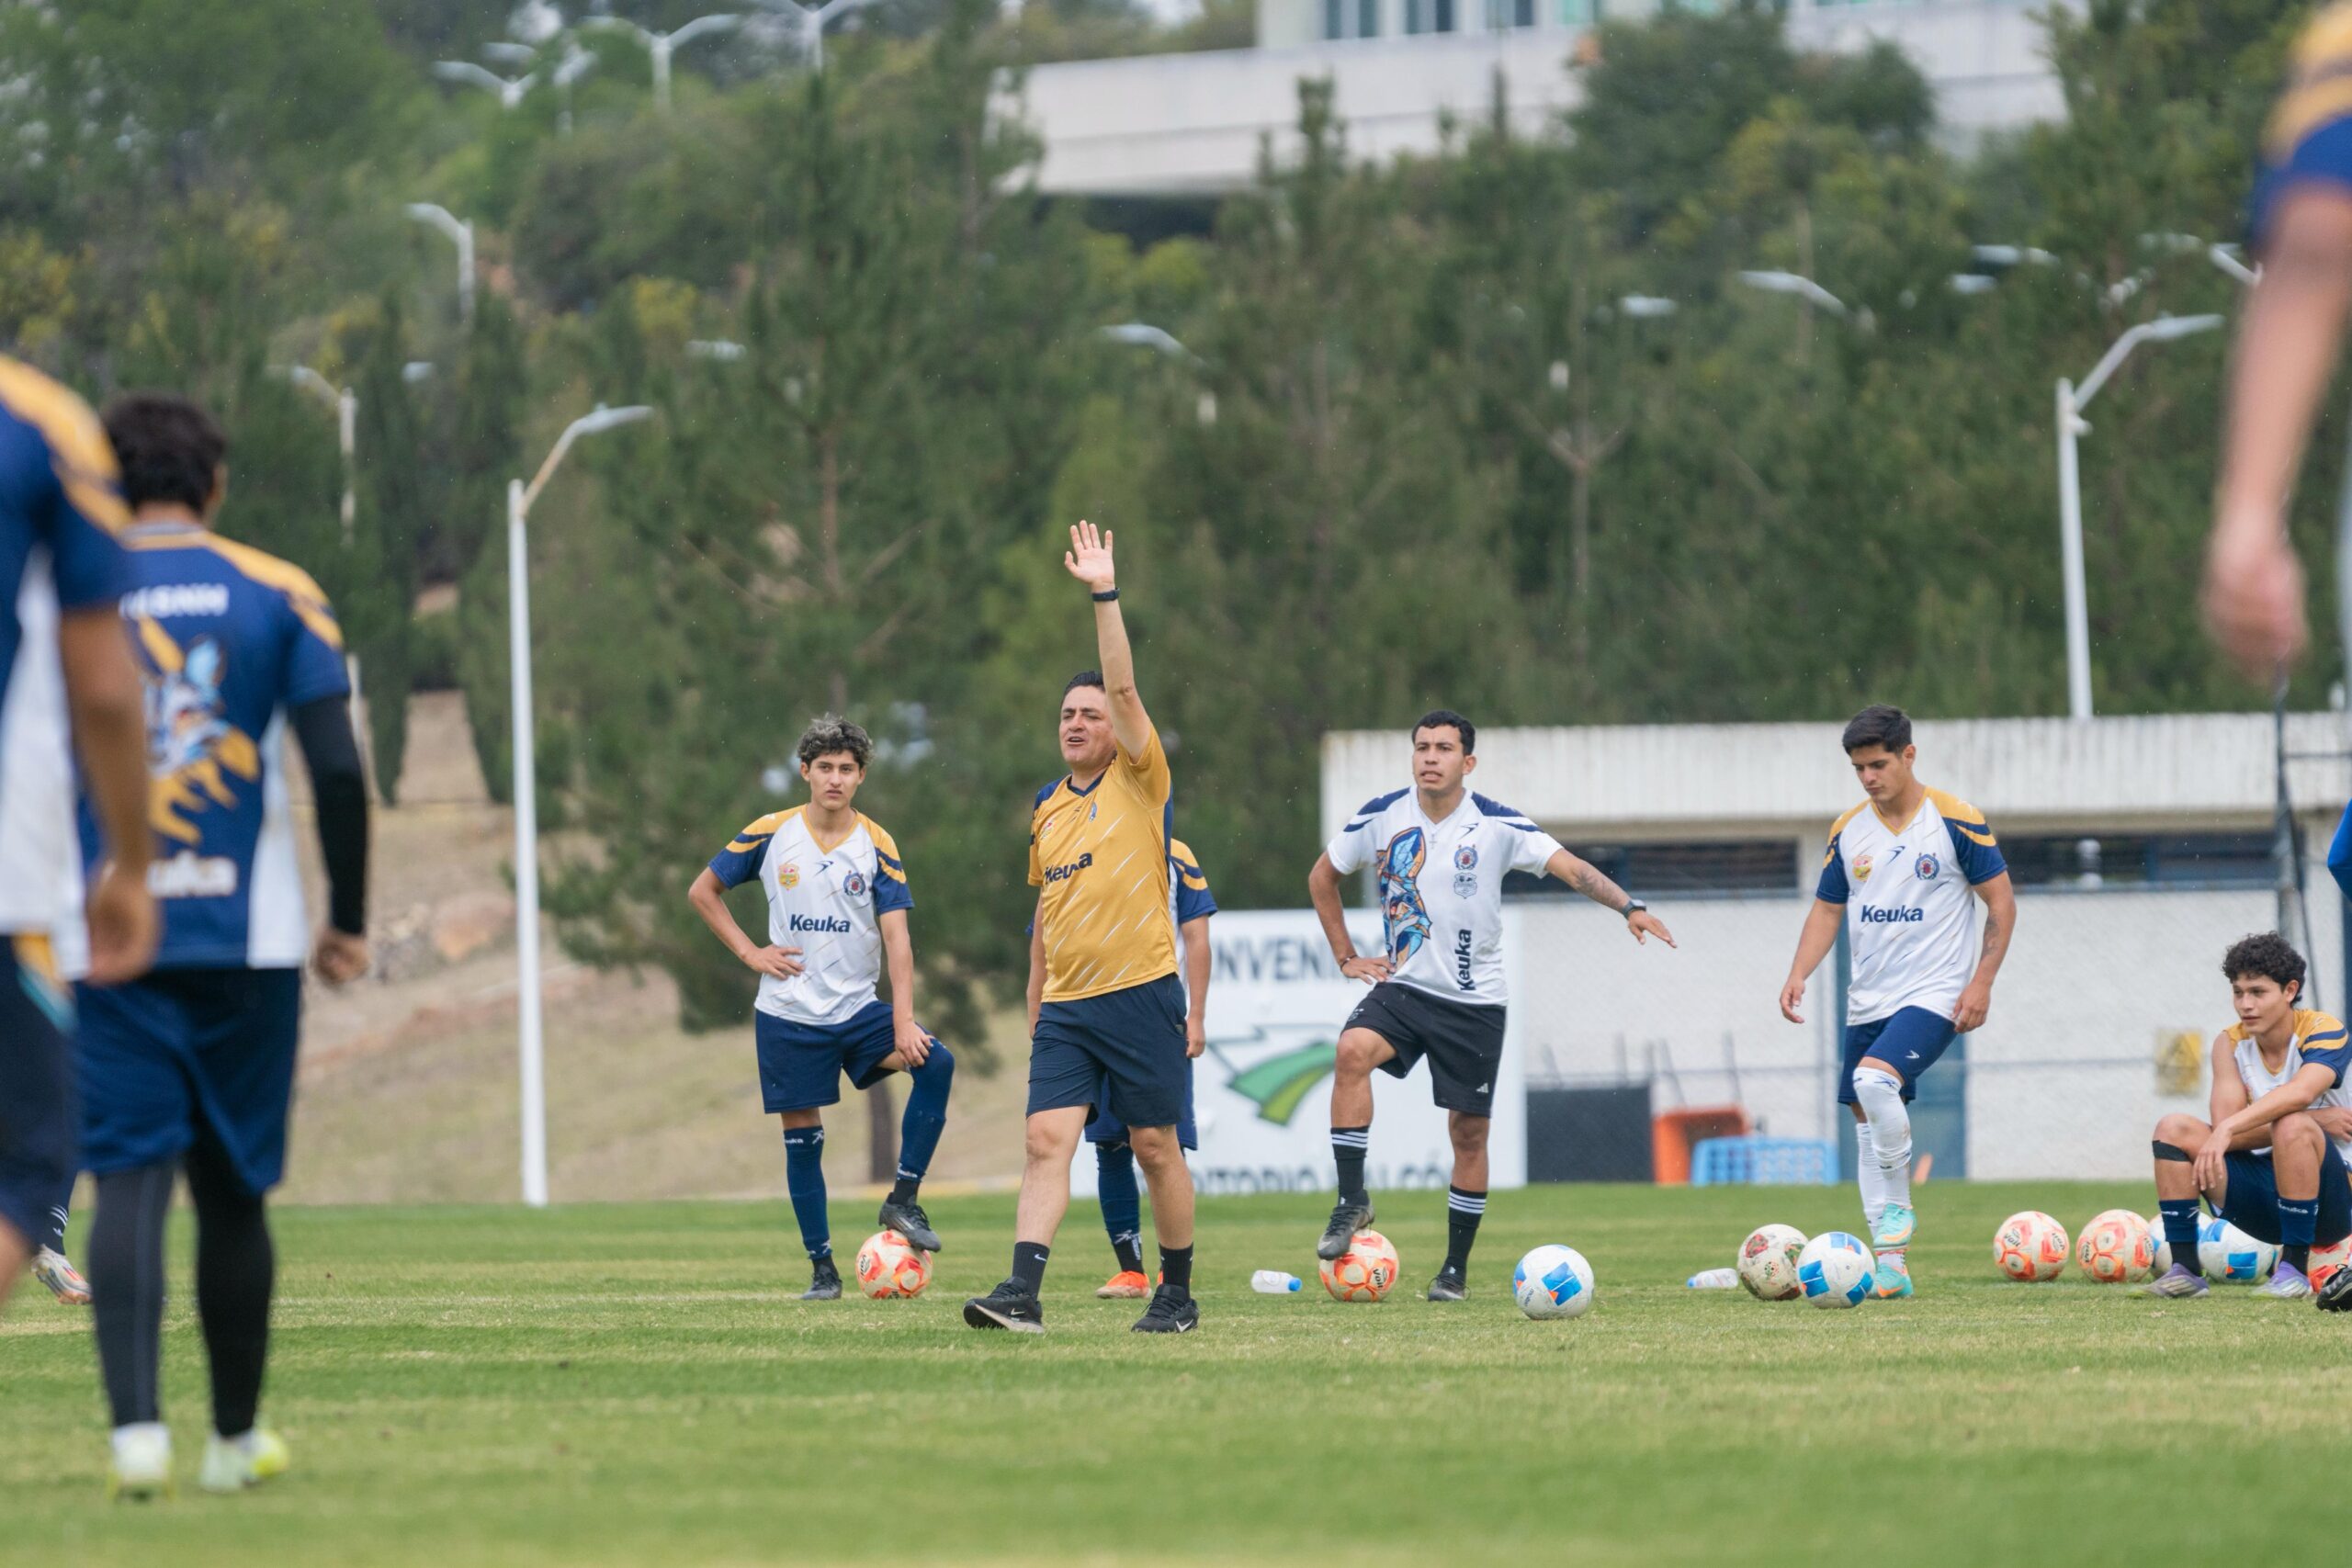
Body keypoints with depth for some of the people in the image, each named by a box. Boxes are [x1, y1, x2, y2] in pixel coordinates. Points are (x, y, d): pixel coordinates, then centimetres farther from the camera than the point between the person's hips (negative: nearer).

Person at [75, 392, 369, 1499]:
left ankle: (136, 1426, -23)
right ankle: (235, 1439, 22)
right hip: (246, 939, 1)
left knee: (129, 1179, -4)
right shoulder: (277, 596, 3)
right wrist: (348, 921, 6)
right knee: (233, 1190, 12)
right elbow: (338, 769, -4)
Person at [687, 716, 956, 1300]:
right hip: (789, 1015, 0)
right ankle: (822, 1267, 13)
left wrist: (903, 1021, -20)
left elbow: (896, 936, -9)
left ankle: (904, 1200, -14)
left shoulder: (877, 846, -3)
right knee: (802, 1140, 0)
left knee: (935, 1064, -23)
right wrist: (749, 952, -2)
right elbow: (703, 891, 9)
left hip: (857, 1009, 0)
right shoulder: (771, 835, -2)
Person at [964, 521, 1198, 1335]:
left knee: (1155, 1147, 3)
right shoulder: (1047, 808, 14)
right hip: (1066, 1007, 5)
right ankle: (1022, 1293, -19)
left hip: (1139, 994, -5)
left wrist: (1105, 595, -21)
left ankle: (1178, 1293, 16)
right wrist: (1036, 1002, 22)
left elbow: (1123, 689, -17)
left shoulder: (1140, 782, -3)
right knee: (1046, 1139, -9)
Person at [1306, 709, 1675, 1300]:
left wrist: (1629, 907, -30)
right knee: (1353, 1051, -29)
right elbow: (1322, 877, 13)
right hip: (1403, 986, 1)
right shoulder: (1382, 817, -2)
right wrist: (1345, 956, 7)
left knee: (1469, 1131, 2)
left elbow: (1571, 867, -14)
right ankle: (1352, 1202, -22)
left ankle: (1455, 1269, 15)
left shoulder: (1498, 826, -8)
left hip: (1474, 1001, -1)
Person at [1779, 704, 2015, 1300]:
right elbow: (1827, 910, 15)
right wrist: (1798, 975, -1)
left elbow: (2001, 900, -3)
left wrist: (1982, 982, -11)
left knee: (1875, 1078, -30)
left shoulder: (1956, 822, -7)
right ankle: (1891, 1266, 11)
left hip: (1933, 994, -6)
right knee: (1866, 1120, 5)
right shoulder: (1848, 831, 7)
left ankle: (1898, 1207, -11)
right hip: (1868, 999, 6)